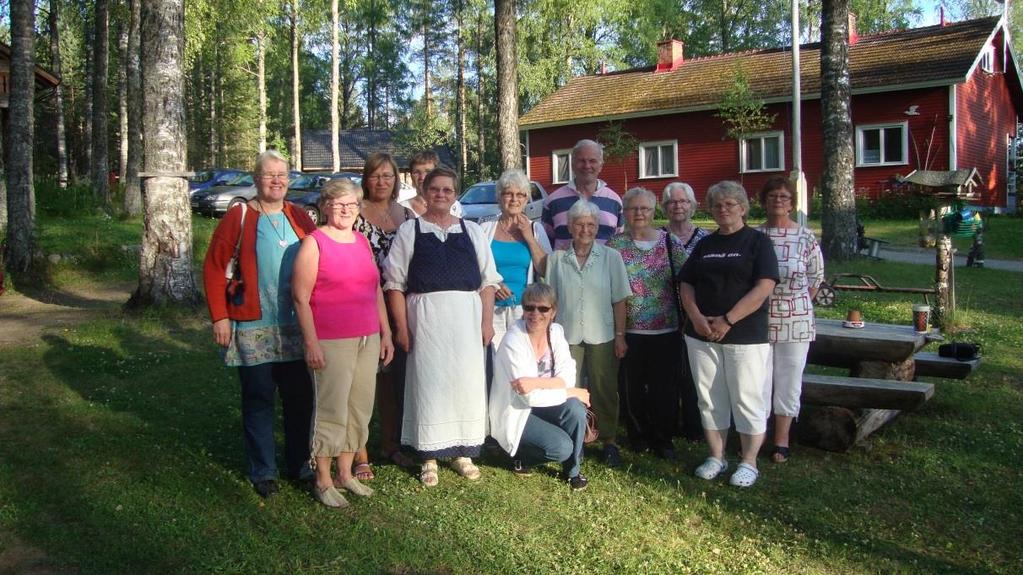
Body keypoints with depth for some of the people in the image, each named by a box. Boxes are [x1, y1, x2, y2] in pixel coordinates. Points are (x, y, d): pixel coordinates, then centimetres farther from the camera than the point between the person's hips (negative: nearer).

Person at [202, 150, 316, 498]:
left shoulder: (299, 218, 9)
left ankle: (299, 464, 26)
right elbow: (214, 266, -4)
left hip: (297, 326, 4)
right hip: (253, 326, -3)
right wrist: (220, 317, -10)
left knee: (300, 397, 9)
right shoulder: (239, 216, -2)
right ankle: (263, 473, 19)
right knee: (258, 399, 6)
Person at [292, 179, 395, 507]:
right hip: (331, 342, -6)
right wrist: (311, 342, -14)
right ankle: (323, 482, 13)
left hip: (368, 339, 6)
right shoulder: (314, 243, -5)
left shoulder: (362, 241, 13)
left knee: (359, 408, 11)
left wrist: (385, 333, 14)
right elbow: (300, 297, -9)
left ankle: (345, 473, 25)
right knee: (331, 410, -1)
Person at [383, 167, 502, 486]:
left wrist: (487, 321, 3)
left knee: (467, 383, 6)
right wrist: (401, 326, -6)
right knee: (428, 384, 1)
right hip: (425, 317, -2)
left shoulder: (472, 231, 13)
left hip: (467, 316, 2)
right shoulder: (409, 231, 6)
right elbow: (395, 282, 1)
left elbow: (488, 280, 11)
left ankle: (463, 452, 20)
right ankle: (430, 457, 13)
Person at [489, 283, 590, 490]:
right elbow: (531, 397, -25)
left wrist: (536, 382, -30)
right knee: (562, 447, -23)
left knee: (576, 409, -25)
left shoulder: (556, 332, -6)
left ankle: (572, 470, -3)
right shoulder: (514, 342, -23)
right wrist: (572, 392, -20)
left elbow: (568, 378, -14)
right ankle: (523, 454, 9)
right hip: (515, 413, -5)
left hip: (541, 404, 5)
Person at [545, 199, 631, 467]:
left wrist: (620, 335, -3)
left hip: (602, 335, 0)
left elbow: (619, 301, 0)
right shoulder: (557, 259, 2)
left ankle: (610, 440, 20)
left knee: (604, 389, 7)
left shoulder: (611, 257, 0)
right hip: (567, 335, 1)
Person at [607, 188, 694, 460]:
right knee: (631, 386, 9)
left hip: (666, 329, 0)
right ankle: (638, 435, 28)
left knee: (665, 387, 6)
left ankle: (663, 438, 22)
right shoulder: (615, 244, 0)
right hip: (628, 330, 0)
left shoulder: (671, 243, 2)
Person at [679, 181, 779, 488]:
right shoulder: (704, 244, 13)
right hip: (702, 334, 5)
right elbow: (686, 285, 11)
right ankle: (716, 457, 22)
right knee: (710, 398, 10)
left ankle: (749, 463, 13)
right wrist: (696, 317, -8)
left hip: (745, 335, -5)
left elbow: (763, 288, -12)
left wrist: (727, 320, -16)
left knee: (747, 399, 1)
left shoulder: (758, 241, -2)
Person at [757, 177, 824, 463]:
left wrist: (796, 306, 2)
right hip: (759, 318, 1)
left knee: (789, 380, 7)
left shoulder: (806, 237, -1)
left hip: (795, 320, 0)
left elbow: (816, 278, 6)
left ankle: (782, 439, 20)